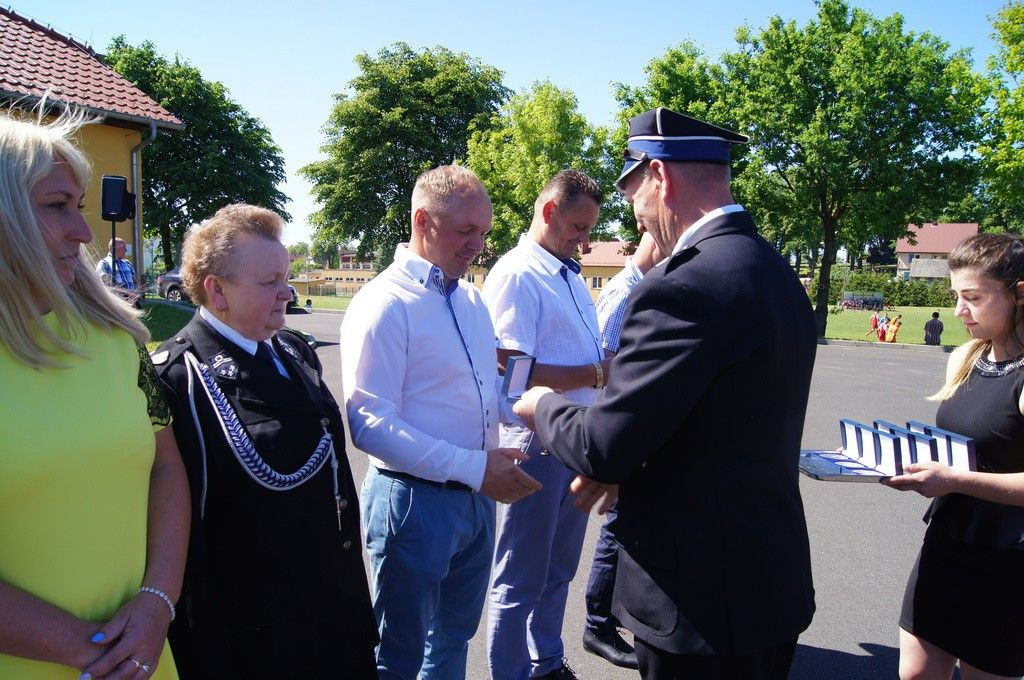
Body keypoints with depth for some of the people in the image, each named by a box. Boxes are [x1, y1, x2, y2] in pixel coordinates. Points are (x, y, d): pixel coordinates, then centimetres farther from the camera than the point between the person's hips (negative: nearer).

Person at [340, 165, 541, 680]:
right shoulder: (384, 304, -16)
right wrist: (475, 468, -25)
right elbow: (370, 425, -23)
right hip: (415, 501, -7)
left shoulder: (471, 300, 10)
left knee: (454, 638, 25)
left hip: (477, 497, 8)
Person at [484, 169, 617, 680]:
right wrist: (597, 374, -19)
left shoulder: (572, 277, 15)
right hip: (538, 443, -9)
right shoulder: (516, 274, -14)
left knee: (558, 570, 22)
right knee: (520, 581, 6)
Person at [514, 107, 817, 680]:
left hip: (703, 601, -9)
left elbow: (604, 446, -22)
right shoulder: (779, 273, 5)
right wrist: (621, 468, 15)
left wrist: (542, 406, -2)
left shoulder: (682, 287, -23)